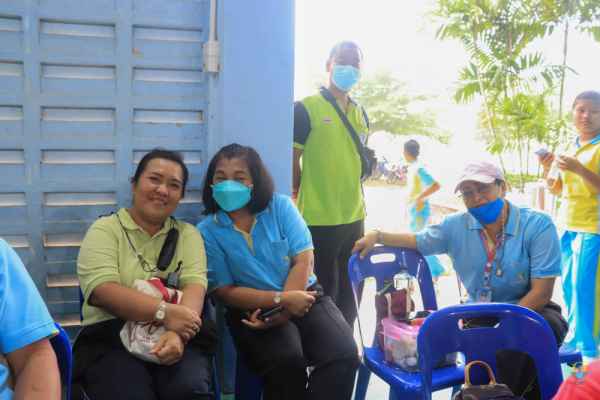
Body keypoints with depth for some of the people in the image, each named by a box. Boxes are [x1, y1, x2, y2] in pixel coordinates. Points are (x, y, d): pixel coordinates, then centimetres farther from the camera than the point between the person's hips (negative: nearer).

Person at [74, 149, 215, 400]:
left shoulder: (188, 234, 13)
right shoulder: (104, 229, 5)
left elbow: (194, 285, -2)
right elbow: (102, 289, -10)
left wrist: (178, 334, -23)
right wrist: (163, 312, -23)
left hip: (179, 336, 2)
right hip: (111, 337, -1)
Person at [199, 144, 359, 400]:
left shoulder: (280, 206, 2)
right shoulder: (207, 231, -2)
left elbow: (303, 260, -4)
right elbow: (225, 291, -5)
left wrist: (283, 310, -18)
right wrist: (282, 299, -18)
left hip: (304, 295, 2)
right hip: (253, 309, -2)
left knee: (344, 354, -24)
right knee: (286, 361, -32)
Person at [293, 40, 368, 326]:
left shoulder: (361, 114, 12)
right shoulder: (306, 109, -8)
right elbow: (291, 161, -7)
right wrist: (306, 196, -1)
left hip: (354, 218, 7)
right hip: (319, 221, -7)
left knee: (349, 295, 16)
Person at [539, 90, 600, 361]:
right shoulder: (570, 149, 13)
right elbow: (558, 190, 18)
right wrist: (547, 170, 0)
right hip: (568, 227, 7)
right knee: (569, 287, 11)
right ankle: (575, 340, 24)